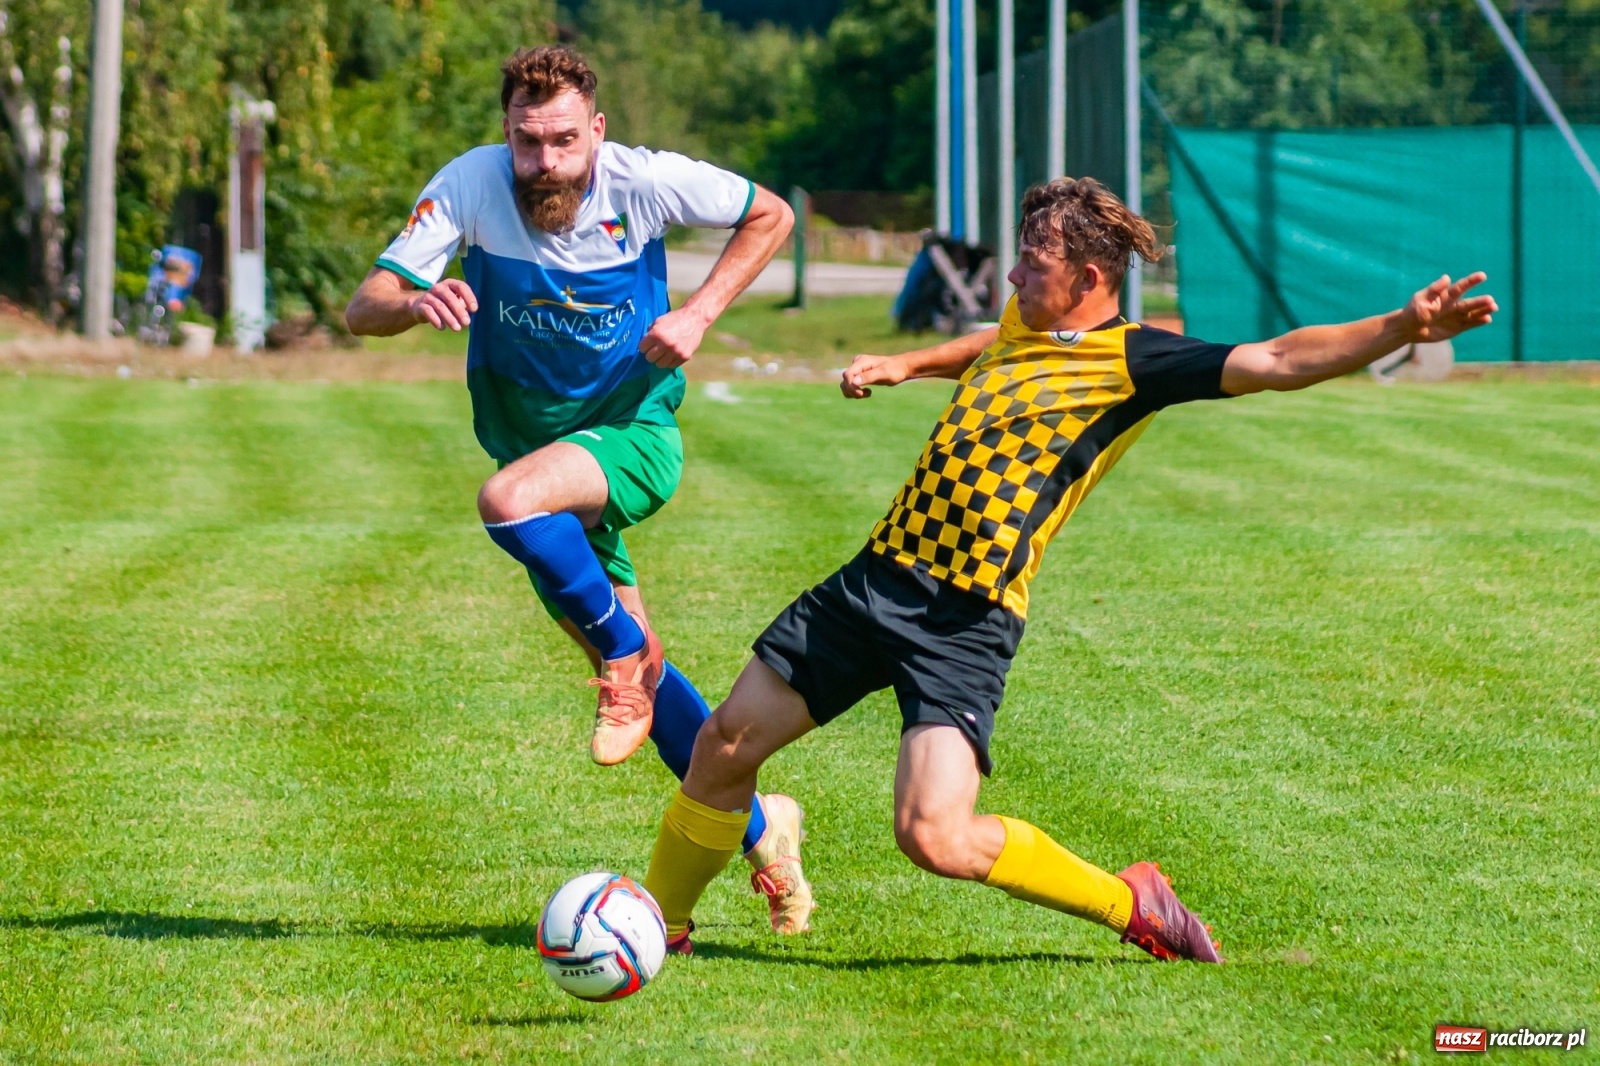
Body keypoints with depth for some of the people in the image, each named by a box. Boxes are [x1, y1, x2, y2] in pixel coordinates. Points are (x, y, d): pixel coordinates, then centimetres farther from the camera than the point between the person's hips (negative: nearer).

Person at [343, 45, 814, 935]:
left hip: (633, 434, -4)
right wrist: (416, 303, -42)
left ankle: (628, 653, -12)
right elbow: (364, 308, -19)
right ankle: (760, 829, 24)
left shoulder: (645, 183, -18)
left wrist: (698, 315, -12)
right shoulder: (472, 185, -16)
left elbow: (771, 215, 0)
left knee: (509, 501, -35)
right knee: (634, 673, 8)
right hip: (538, 450, 4)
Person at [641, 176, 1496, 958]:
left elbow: (1278, 362, -18)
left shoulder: (1135, 361, -8)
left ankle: (1129, 903, 1)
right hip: (880, 573, 7)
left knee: (936, 837, -20)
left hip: (968, 617, -7)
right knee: (724, 746, 8)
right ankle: (657, 921, 29)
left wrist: (1401, 328, -29)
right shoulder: (1024, 322, 13)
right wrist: (904, 365, 35)